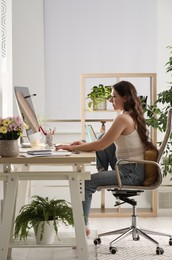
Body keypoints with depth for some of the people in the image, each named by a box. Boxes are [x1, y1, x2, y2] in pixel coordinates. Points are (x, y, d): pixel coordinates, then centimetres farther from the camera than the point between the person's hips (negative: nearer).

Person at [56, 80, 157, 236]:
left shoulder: (123, 118, -20)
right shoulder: (133, 115, 9)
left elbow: (101, 145, -18)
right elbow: (106, 143, 17)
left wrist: (73, 148, -9)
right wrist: (84, 145, 9)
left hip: (131, 173, -10)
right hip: (133, 167, 10)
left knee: (86, 182, -10)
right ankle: (102, 172, 24)